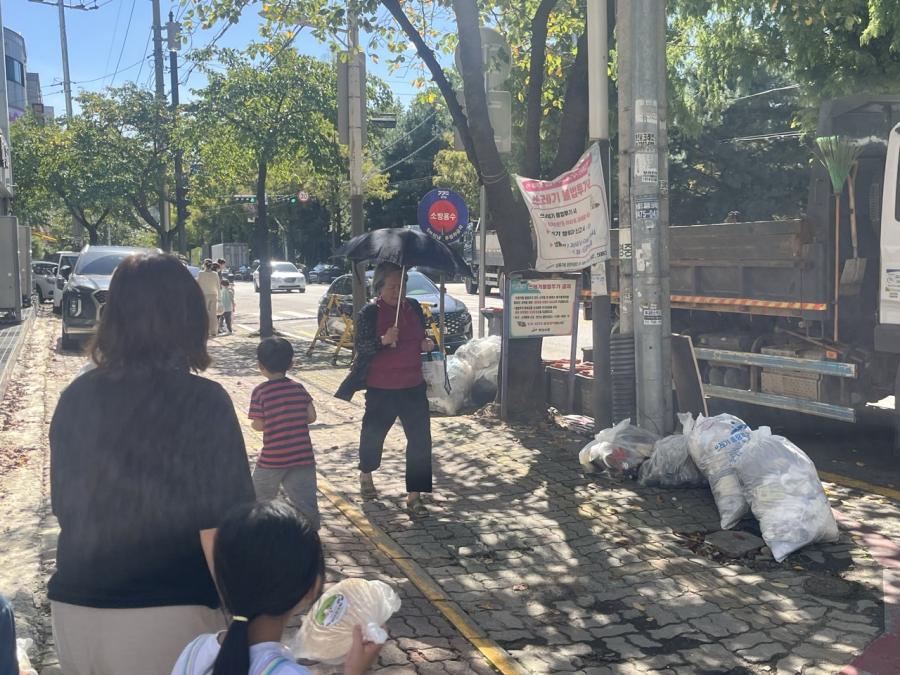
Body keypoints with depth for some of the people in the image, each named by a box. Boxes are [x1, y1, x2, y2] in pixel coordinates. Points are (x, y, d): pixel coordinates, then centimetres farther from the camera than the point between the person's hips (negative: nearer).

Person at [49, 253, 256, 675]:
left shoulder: (76, 398, -1)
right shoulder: (202, 401, -15)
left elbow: (64, 508, 10)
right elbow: (216, 527, -16)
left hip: (73, 610, 5)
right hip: (167, 617, -4)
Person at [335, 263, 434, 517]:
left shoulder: (413, 307, 5)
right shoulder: (370, 313, -9)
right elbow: (361, 347, -15)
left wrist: (425, 345, -3)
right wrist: (383, 340, -30)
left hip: (413, 386, 3)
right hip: (381, 388, -3)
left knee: (420, 439, -4)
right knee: (374, 433, 15)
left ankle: (414, 495, 4)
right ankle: (365, 475, 44)